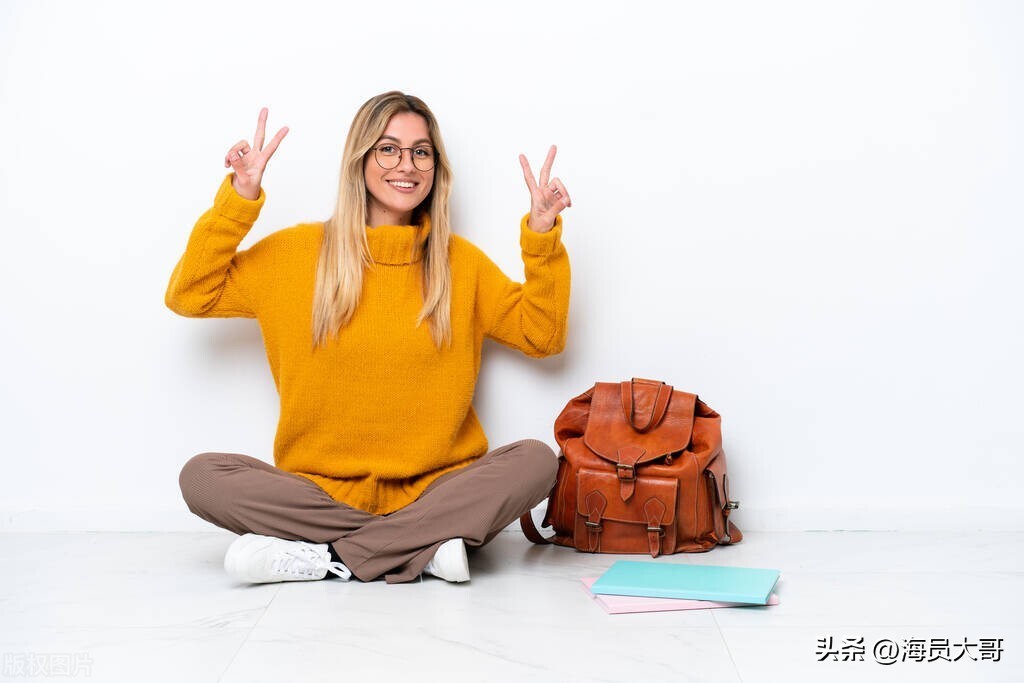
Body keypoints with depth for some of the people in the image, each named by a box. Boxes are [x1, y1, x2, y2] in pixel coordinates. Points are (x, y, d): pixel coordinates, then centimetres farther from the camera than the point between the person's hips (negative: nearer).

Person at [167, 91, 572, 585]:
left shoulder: (460, 262, 8)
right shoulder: (296, 253, 5)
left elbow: (542, 335, 7)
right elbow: (190, 297, 4)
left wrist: (542, 237, -4)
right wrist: (238, 200, -4)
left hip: (434, 487, 1)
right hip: (319, 488, 0)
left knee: (537, 460, -26)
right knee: (201, 476, -24)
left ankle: (330, 557, -25)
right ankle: (423, 546, -25)